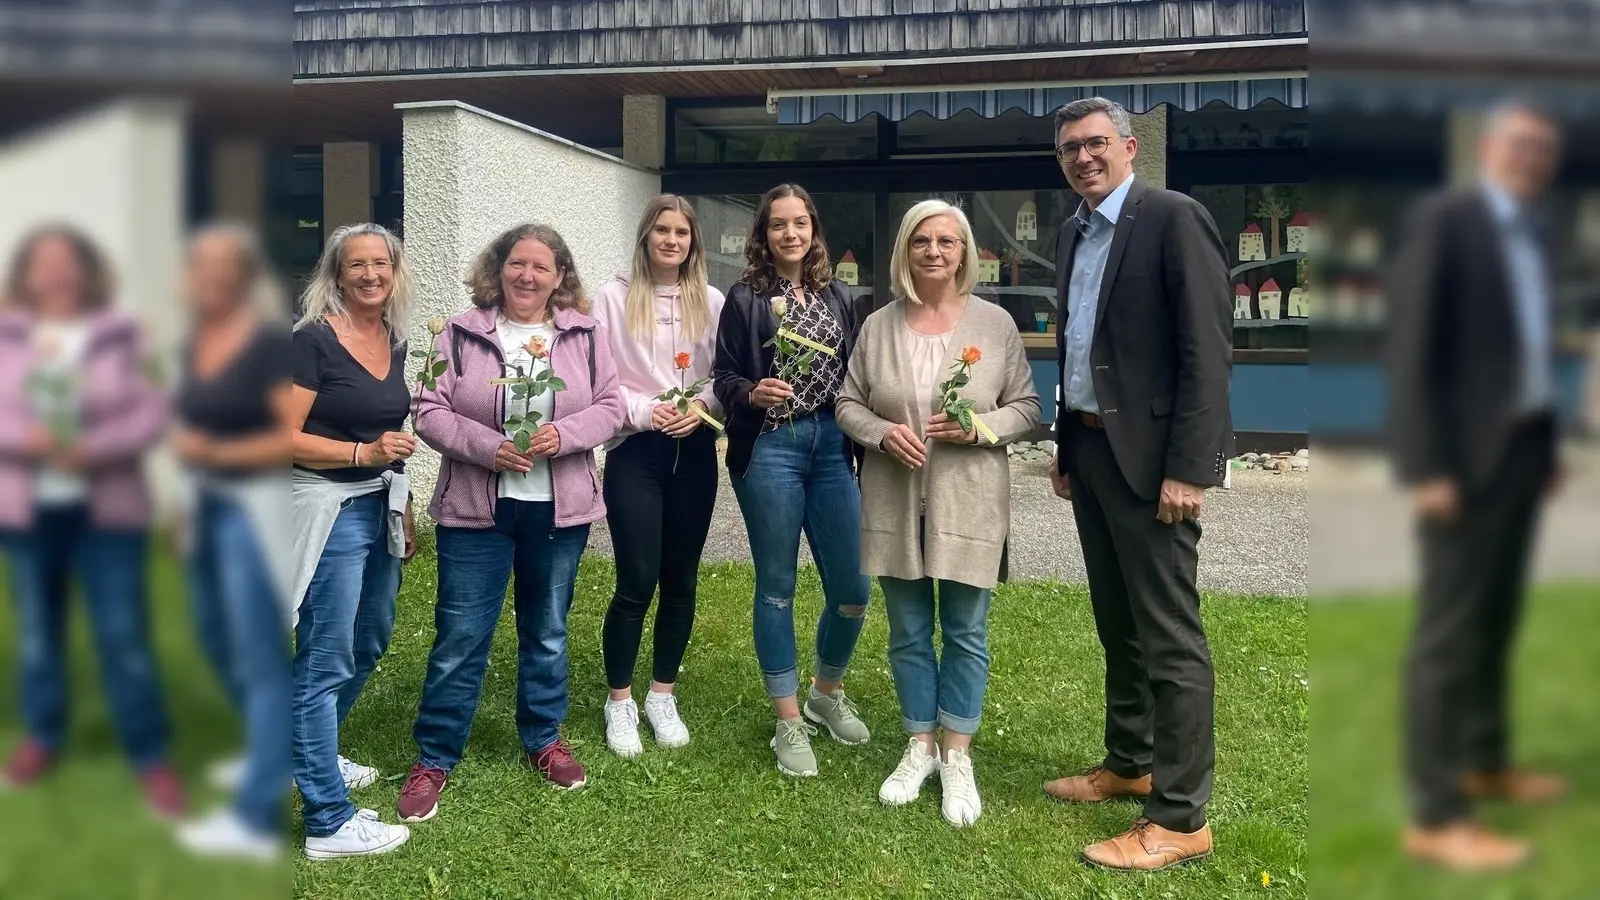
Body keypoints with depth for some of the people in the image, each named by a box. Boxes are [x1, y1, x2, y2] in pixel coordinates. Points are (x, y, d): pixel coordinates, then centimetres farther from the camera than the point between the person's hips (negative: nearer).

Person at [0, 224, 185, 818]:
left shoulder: (119, 336, 0)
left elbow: (153, 414, -7)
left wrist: (93, 448, -21)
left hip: (106, 506, -2)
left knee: (124, 634, -3)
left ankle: (151, 758, 6)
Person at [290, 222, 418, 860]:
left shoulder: (393, 341, 9)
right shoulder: (314, 339, -13)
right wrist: (364, 453, -24)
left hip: (381, 508, 9)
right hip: (330, 511, -8)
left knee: (369, 643, 21)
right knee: (326, 662, -3)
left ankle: (313, 754, 43)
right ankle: (328, 821, 5)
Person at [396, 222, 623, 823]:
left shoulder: (585, 335, 3)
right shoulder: (461, 334, -2)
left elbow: (610, 407, 1)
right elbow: (430, 411, -5)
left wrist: (563, 435, -17)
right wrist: (489, 447, -20)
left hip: (559, 510, 2)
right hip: (475, 509, -2)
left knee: (547, 632, 16)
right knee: (460, 636, 2)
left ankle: (544, 740, 33)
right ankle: (433, 758, 15)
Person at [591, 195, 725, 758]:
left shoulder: (712, 302, 6)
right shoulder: (614, 296, -1)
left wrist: (702, 406, -11)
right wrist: (646, 411, -15)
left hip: (694, 452, 3)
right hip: (635, 451, -3)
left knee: (681, 580, 9)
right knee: (636, 583, -4)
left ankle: (662, 696, 24)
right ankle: (619, 701, 14)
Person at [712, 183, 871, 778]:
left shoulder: (837, 297, 11)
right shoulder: (744, 298, 1)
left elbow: (852, 374, 13)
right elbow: (722, 378, 0)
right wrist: (751, 394, -20)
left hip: (832, 446, 4)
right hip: (769, 450, -3)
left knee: (852, 588, 3)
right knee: (776, 587, 4)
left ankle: (827, 694, 29)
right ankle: (789, 722, 17)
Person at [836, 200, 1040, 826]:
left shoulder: (995, 323, -1)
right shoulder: (879, 326, 3)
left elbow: (1027, 408, 2)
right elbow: (848, 405, 7)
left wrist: (979, 427, -16)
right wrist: (883, 433, -13)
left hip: (969, 503, -2)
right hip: (895, 503, 2)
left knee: (965, 631, 6)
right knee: (908, 632, 12)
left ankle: (957, 756, 20)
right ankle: (919, 746, 28)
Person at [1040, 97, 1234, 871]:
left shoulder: (1174, 218, -10)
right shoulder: (1074, 234, 15)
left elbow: (1208, 349, -16)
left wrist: (1188, 468, -20)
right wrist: (1065, 446, 17)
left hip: (1149, 454, -8)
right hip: (1090, 451, 8)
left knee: (1169, 635, -3)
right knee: (1117, 624, 18)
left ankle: (1181, 817, 5)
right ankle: (1129, 763, 33)